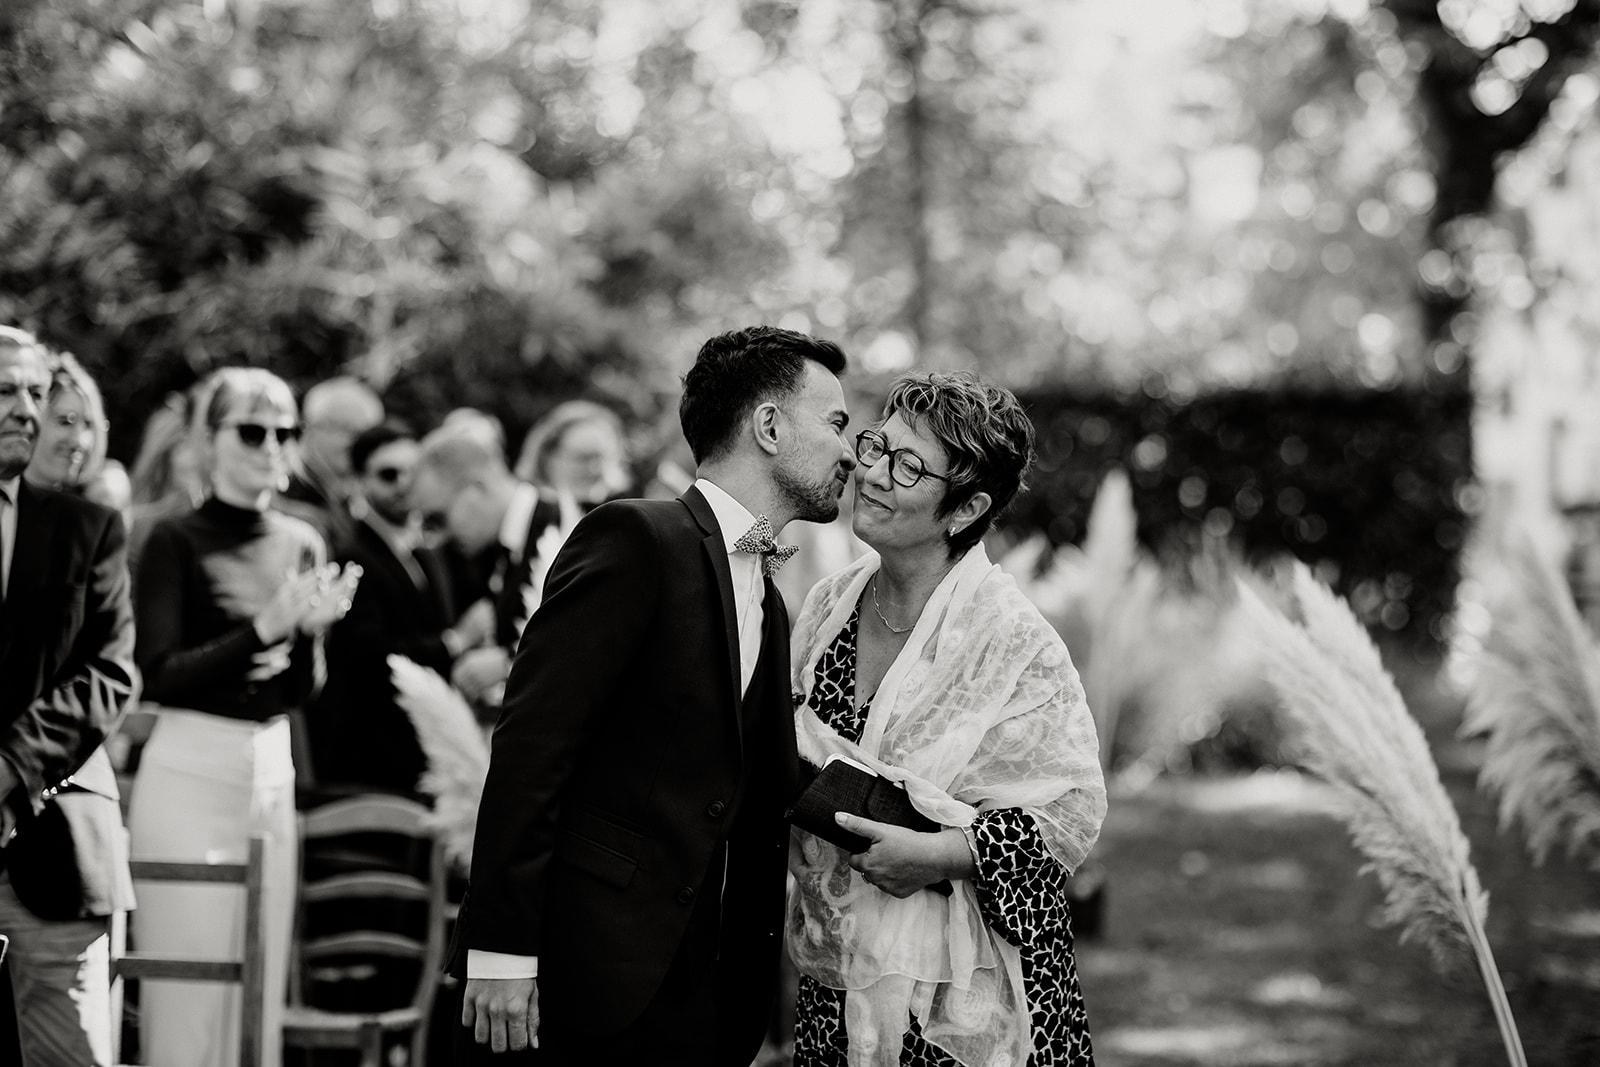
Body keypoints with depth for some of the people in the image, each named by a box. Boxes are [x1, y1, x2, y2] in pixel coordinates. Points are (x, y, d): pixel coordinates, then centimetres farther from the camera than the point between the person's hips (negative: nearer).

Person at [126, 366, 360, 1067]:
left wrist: (312, 629, -11)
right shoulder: (176, 542, -5)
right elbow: (159, 674, -13)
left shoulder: (300, 545, 9)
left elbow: (302, 690, 10)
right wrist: (266, 628, -21)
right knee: (189, 990, -4)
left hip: (272, 771, 5)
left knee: (261, 989, 7)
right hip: (190, 773, -5)